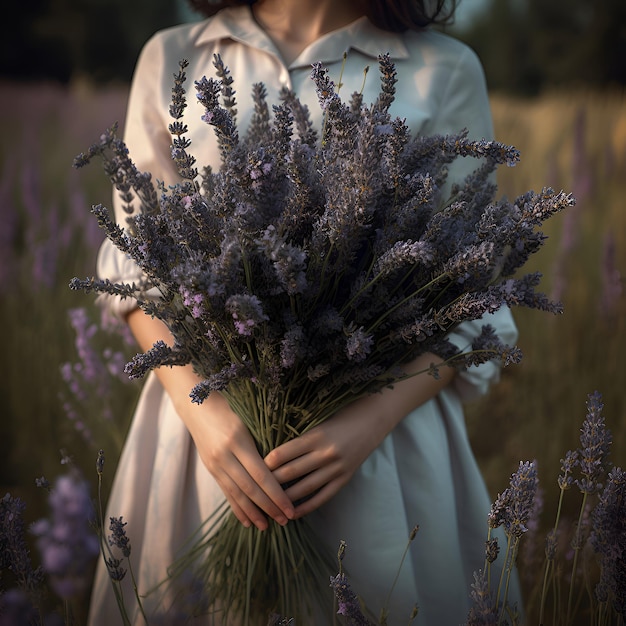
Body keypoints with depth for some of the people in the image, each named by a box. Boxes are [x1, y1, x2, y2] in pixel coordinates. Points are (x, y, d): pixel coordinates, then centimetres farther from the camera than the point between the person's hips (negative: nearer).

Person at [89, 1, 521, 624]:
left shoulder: (445, 71, 0)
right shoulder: (172, 58, 6)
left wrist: (371, 420, -16)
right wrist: (202, 406, -13)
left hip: (386, 410, -1)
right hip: (213, 412, 2)